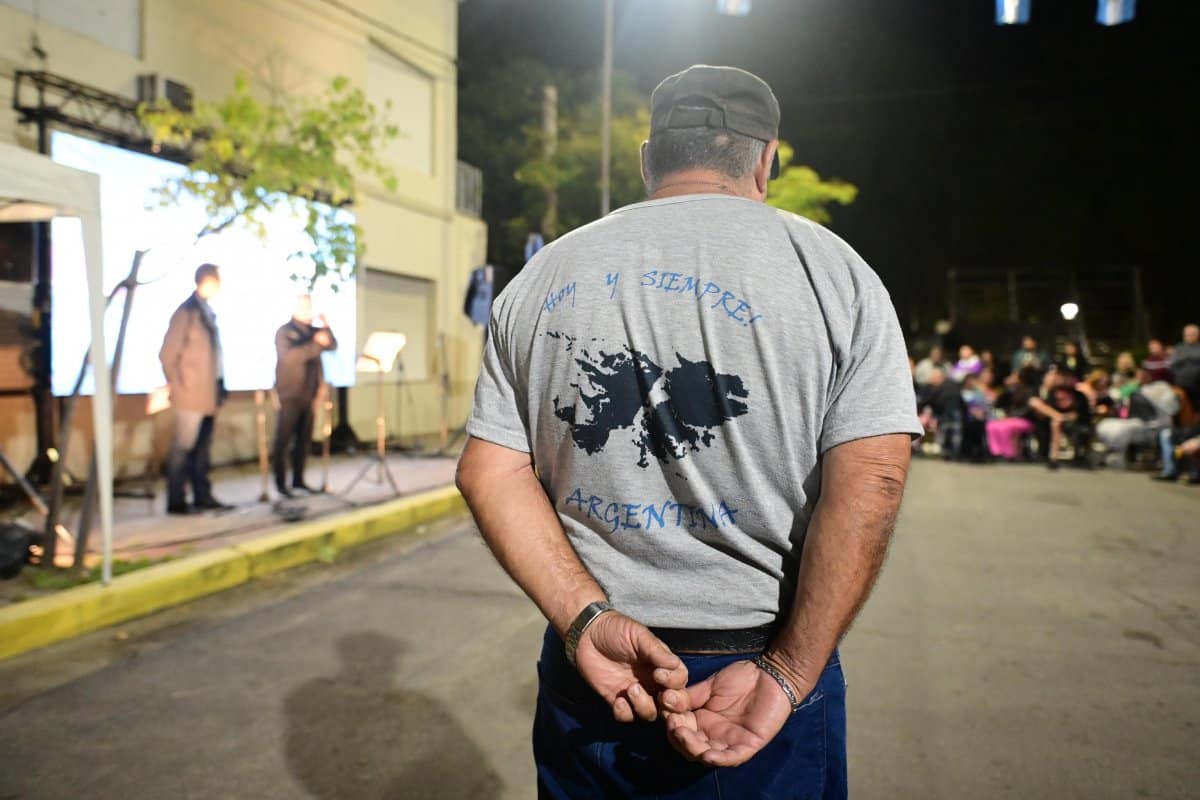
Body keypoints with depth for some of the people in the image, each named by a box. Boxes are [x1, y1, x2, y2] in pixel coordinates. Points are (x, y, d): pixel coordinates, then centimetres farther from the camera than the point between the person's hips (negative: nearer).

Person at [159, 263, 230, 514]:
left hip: (209, 394, 8)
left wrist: (218, 386, 13)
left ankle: (203, 497, 21)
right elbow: (167, 355, -12)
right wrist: (176, 384, -6)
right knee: (182, 448, 0)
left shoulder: (207, 310, 13)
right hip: (191, 394, -8)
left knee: (203, 448, 13)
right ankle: (176, 502, 7)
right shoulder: (186, 312, -12)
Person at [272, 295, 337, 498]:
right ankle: (280, 483, 3)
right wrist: (315, 344, -23)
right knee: (283, 440, -2)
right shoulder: (284, 331, -5)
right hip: (290, 395, -6)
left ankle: (298, 479, 17)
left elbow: (333, 346, 7)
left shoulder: (313, 331, 15)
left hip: (308, 395, 6)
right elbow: (289, 356, -21)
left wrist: (326, 327, -7)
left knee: (304, 439, 9)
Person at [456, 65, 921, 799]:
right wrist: (788, 675, -13)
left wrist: (586, 620, -10)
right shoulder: (834, 270, -5)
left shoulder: (540, 278, 3)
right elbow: (872, 480, -14)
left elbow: (489, 471, -3)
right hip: (766, 679, -2)